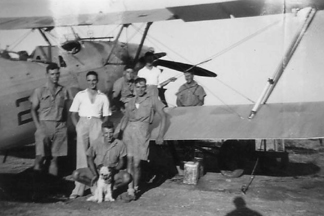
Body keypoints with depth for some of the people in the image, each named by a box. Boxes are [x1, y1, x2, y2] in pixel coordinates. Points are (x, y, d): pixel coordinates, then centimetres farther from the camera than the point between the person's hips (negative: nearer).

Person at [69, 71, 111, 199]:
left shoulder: (103, 97, 10)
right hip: (82, 123, 0)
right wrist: (77, 127, -4)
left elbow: (106, 117, 11)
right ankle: (79, 188, 0)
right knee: (82, 156, -2)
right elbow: (73, 114, 9)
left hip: (96, 124, 0)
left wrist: (102, 128, -4)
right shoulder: (80, 95, 10)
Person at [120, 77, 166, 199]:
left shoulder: (152, 100, 6)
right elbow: (125, 120, 20)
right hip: (128, 131, 3)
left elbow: (163, 117, 4)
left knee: (136, 164, -3)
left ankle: (135, 188, 16)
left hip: (142, 132, -3)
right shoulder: (131, 102, 16)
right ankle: (130, 189, 0)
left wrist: (160, 135, -3)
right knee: (129, 161, -6)